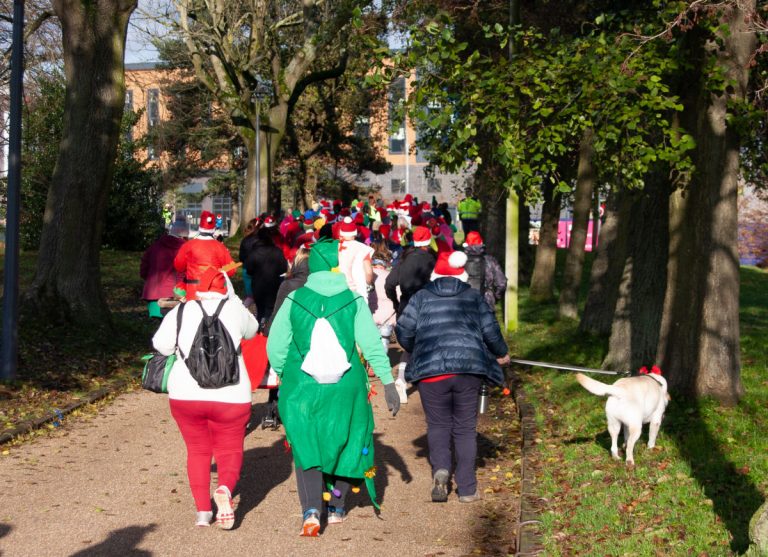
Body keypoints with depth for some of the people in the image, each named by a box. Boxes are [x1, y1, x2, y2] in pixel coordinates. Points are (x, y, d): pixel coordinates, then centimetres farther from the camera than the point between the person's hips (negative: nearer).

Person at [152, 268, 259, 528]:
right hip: (231, 396, -1)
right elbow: (251, 330, 18)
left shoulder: (181, 312, -1)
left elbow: (161, 345, 2)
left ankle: (203, 509, 6)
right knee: (230, 451, 12)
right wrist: (232, 296, 23)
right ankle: (225, 488, -19)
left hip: (185, 394, 1)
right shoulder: (235, 310, -1)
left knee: (198, 450, 16)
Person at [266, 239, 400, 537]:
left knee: (305, 446, 5)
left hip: (301, 388, -1)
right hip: (346, 389, 1)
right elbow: (372, 343, -10)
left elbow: (275, 346, -2)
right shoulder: (354, 300, -5)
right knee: (345, 441, 20)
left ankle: (311, 511, -13)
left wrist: (282, 375, 16)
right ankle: (336, 507, 29)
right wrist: (388, 382, -5)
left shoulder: (294, 300, -5)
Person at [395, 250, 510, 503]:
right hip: (468, 368, 1)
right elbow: (490, 330, 7)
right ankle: (467, 489, 10)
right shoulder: (474, 297, 12)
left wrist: (415, 351, 26)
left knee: (438, 424, 13)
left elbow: (403, 330, 6)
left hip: (431, 369, 0)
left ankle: (440, 468, -13)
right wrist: (501, 354, 26)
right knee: (465, 428, 10)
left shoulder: (421, 297, 10)